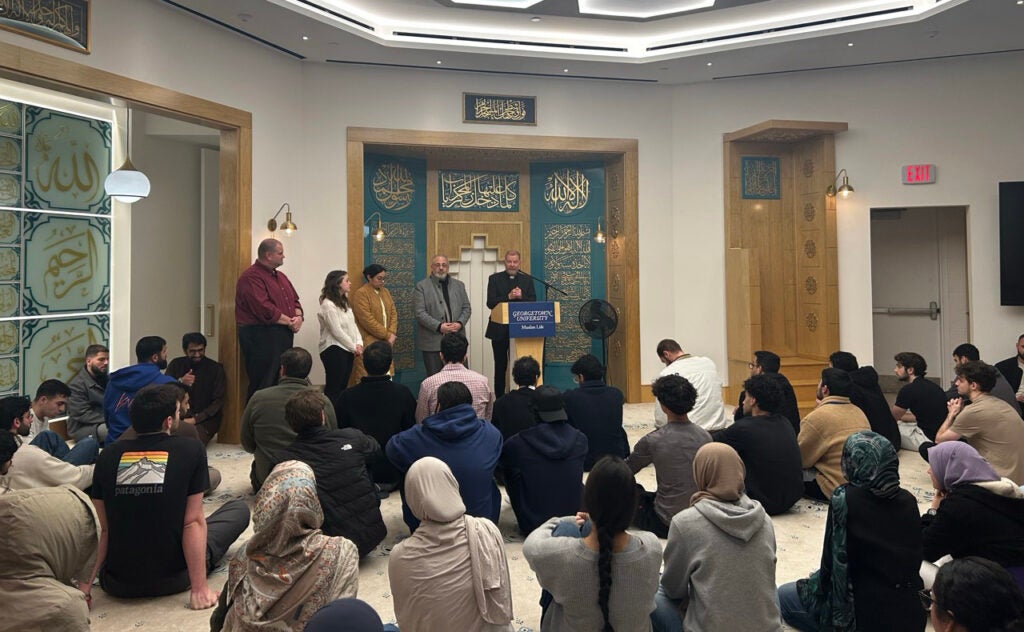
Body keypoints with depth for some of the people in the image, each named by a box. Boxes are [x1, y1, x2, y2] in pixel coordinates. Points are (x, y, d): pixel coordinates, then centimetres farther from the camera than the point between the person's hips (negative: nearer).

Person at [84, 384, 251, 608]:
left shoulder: (109, 455, -2)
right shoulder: (191, 450, -11)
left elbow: (103, 529, -3)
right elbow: (193, 522, -13)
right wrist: (199, 587, -11)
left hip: (117, 584, 4)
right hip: (173, 579, -4)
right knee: (239, 509, 16)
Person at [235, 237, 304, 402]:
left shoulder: (280, 276, 19)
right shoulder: (251, 277, -11)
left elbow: (294, 300, 19)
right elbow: (265, 310, -21)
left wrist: (298, 317, -3)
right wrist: (289, 322, -12)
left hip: (283, 337, 9)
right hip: (261, 337, -9)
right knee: (262, 388, -5)